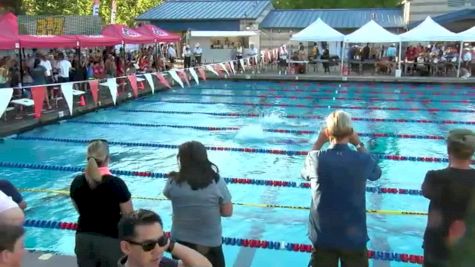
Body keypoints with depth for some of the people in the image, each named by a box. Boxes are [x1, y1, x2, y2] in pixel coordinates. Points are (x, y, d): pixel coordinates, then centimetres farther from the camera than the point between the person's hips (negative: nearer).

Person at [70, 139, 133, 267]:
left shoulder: (77, 182, -5)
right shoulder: (116, 183, -19)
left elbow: (80, 210, 10)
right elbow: (129, 215, -11)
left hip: (84, 239, 4)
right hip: (110, 240, -4)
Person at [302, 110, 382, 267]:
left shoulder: (316, 158, -14)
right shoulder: (362, 160, -13)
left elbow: (304, 173, 10)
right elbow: (376, 173, 11)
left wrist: (318, 143, 10)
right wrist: (359, 144, 12)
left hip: (322, 237, 1)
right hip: (354, 237, 0)